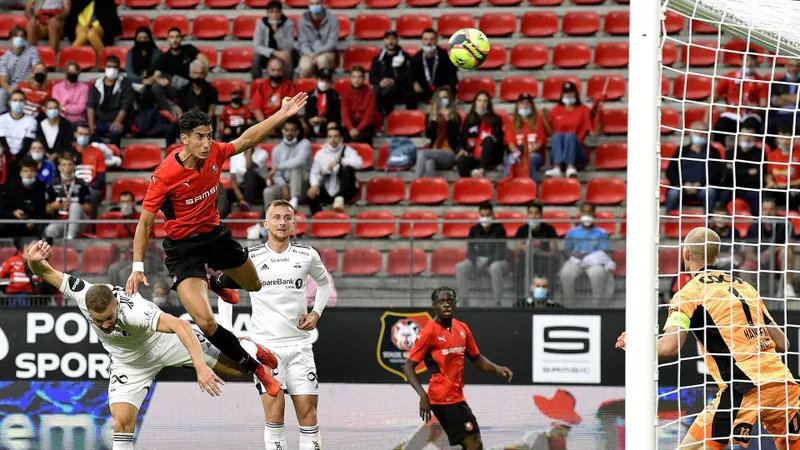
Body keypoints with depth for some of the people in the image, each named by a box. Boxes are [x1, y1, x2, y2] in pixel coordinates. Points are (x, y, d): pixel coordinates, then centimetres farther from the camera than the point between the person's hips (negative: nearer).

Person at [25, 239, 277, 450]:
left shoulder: (133, 311, -44)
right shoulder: (81, 294, -30)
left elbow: (180, 326, -53)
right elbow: (45, 272, -19)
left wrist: (201, 367, -64)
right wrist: (34, 260, -44)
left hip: (166, 342, -3)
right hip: (128, 362, 3)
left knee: (237, 368, 2)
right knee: (122, 424, -11)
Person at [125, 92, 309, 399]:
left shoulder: (215, 153, -14)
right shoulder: (165, 175, -27)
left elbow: (247, 139, 4)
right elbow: (145, 222, -19)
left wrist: (282, 115, -2)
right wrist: (138, 266, -24)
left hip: (214, 233, 6)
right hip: (182, 245, -6)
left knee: (253, 284, 27)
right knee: (205, 322, -22)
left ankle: (216, 282, 63)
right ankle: (256, 367, -5)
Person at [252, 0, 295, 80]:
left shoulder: (288, 23, -14)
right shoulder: (261, 23, -12)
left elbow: (288, 47, -23)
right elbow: (256, 46, -19)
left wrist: (277, 32, -35)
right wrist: (274, 53, -32)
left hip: (282, 54, -1)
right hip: (267, 55, 1)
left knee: (288, 57, -34)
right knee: (256, 56, -30)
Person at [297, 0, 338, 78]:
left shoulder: (332, 18, -6)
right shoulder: (303, 20, -1)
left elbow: (332, 42, -10)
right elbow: (303, 43, 0)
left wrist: (317, 53, -24)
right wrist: (311, 54, -22)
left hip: (326, 52, -1)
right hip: (309, 53, 1)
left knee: (322, 59, -38)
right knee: (305, 67, -34)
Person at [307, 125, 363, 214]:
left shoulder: (347, 151, -5)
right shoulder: (320, 154, 4)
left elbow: (359, 163, -25)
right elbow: (314, 173, 4)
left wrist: (338, 161, -28)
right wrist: (315, 185, -18)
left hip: (345, 192, -3)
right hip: (328, 193, 3)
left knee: (348, 168, -28)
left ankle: (340, 198, -39)